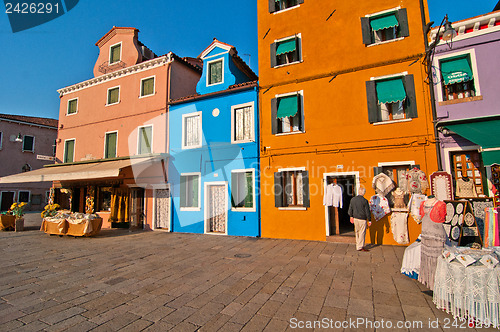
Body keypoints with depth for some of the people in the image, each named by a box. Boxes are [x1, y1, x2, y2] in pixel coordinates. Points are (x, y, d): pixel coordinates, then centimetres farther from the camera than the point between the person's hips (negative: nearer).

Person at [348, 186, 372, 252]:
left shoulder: (353, 199, 2)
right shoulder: (364, 201, -15)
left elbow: (350, 209, 11)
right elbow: (367, 211, -11)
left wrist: (351, 216, 25)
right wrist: (369, 220, -2)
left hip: (355, 218, 5)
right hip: (362, 219, -5)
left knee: (357, 232, 17)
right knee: (362, 233, 3)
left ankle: (358, 245, 26)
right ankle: (360, 247, 9)